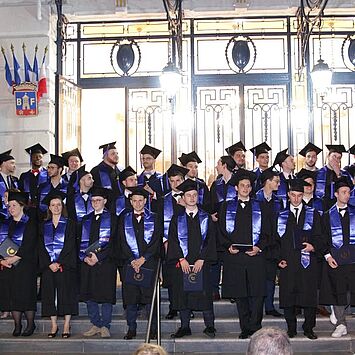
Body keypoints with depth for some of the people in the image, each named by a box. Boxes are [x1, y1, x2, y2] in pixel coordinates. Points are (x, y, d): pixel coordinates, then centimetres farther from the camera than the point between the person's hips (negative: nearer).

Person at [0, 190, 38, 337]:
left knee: (26, 295, -4)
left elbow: (29, 245, -11)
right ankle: (17, 325, 13)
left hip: (25, 265, -5)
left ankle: (30, 324, 8)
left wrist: (14, 258, -19)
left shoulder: (30, 223, -2)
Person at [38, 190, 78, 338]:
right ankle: (54, 326, 11)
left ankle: (66, 326, 4)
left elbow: (70, 245, -6)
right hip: (48, 266, 3)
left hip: (65, 265, -3)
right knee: (50, 295, 3)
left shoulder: (69, 224, 2)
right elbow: (41, 247, 5)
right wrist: (49, 264, -8)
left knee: (66, 294, -3)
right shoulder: (44, 226, 12)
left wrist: (59, 262, -13)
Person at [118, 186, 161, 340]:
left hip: (149, 263, -1)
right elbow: (122, 242, 4)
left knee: (150, 297, -1)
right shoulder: (124, 219, 11)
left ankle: (153, 329, 7)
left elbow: (156, 241, -2)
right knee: (130, 298, 3)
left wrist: (143, 258, -10)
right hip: (130, 263, 2)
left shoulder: (154, 218, 6)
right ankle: (131, 329, 12)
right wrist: (133, 260, -7)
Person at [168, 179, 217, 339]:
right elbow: (173, 240, 1)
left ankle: (209, 326, 9)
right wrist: (181, 259, -10)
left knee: (204, 293, -1)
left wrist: (201, 259, -10)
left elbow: (210, 240, 0)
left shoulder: (206, 218, 7)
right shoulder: (177, 219, 8)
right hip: (182, 262, 1)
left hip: (201, 263, -1)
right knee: (183, 294, 2)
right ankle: (184, 327, 12)